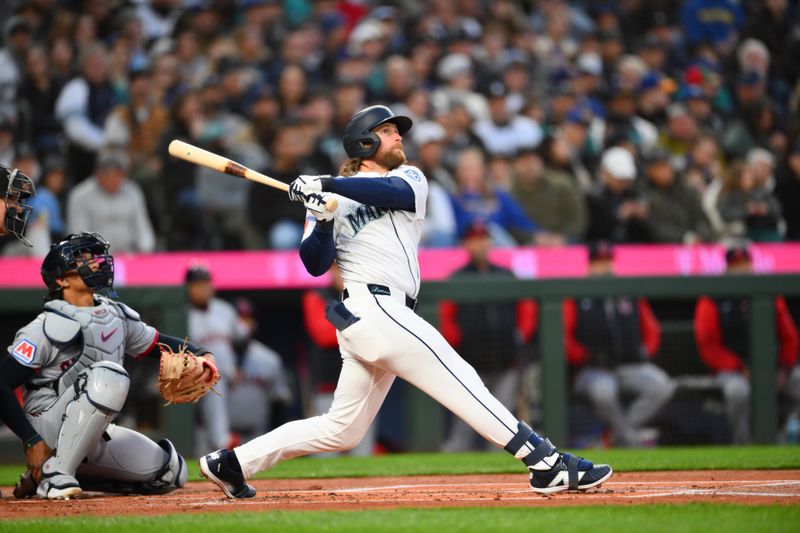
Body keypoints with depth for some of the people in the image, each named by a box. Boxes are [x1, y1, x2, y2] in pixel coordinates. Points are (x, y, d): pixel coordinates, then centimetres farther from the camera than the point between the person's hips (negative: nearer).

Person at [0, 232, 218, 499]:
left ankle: (78, 477, 9)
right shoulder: (48, 327, -14)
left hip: (94, 437, 8)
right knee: (109, 376, -31)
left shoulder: (117, 315, 9)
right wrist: (33, 442, -24)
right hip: (46, 430, -8)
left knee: (171, 472, 1)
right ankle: (54, 474, -27)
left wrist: (201, 356, -3)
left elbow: (160, 343, 18)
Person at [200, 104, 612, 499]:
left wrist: (328, 185, -20)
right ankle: (547, 464, -18)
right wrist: (322, 222, -21)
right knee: (459, 379, -13)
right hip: (373, 307, -7)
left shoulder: (409, 178, 18)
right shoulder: (330, 201, 7)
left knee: (341, 429, 9)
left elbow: (395, 192, -9)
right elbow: (315, 265, -4)